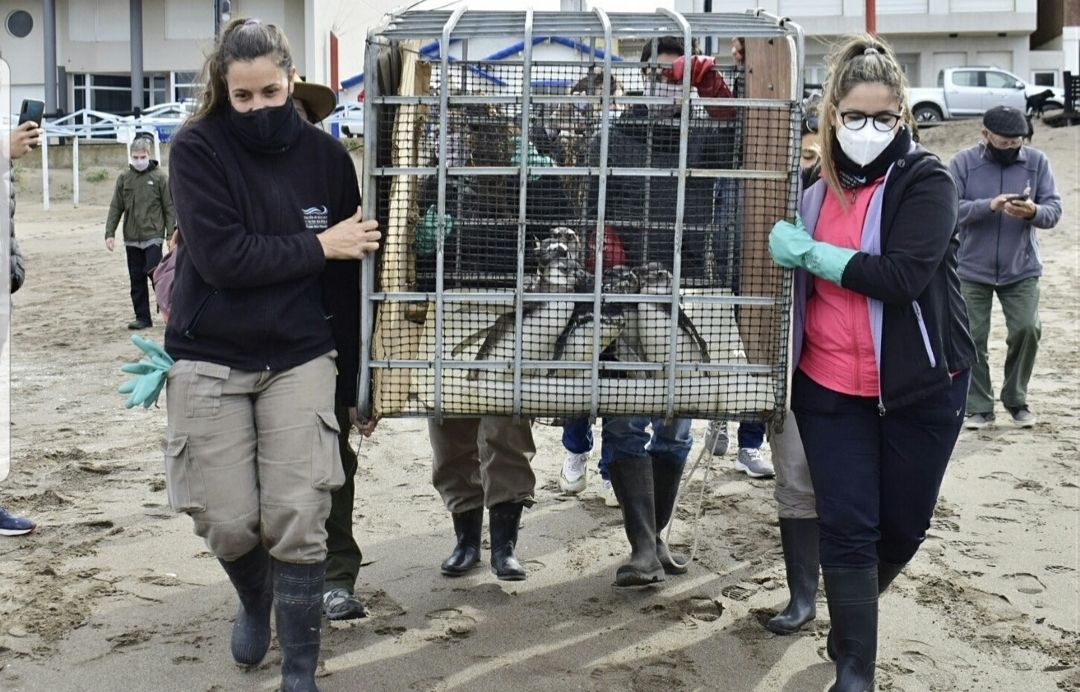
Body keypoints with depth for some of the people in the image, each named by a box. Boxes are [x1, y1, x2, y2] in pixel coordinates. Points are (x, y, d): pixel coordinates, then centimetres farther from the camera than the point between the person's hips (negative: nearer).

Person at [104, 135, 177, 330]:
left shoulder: (159, 177, -1)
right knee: (136, 280, 6)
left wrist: (171, 234, -6)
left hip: (153, 236, -4)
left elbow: (170, 208, -1)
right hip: (131, 238, 4)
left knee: (155, 273, -11)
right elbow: (116, 207, 10)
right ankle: (142, 318, 13)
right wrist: (109, 233, 3)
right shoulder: (124, 178, 8)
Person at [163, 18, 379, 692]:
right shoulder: (198, 149, -7)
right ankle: (255, 601, 35)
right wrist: (319, 246, -13)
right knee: (229, 525, 0)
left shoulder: (326, 154, 0)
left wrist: (357, 374, 6)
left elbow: (350, 265, 5)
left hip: (300, 358, 1)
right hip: (210, 360, -1)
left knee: (298, 520, -9)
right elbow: (222, 257, -18)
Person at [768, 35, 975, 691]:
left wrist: (810, 252, -22)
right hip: (830, 387, 3)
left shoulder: (926, 180, -11)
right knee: (847, 527, -1)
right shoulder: (818, 187, 3)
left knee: (904, 525, 11)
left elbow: (904, 276, -25)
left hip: (919, 388, -2)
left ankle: (857, 608, 41)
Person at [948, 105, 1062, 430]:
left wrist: (1033, 211, -28)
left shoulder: (1037, 161, -1)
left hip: (1022, 270, 1)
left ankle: (1016, 399, 12)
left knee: (1027, 329, -9)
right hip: (972, 270, -1)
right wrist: (989, 206, -30)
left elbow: (1054, 209, -5)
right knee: (973, 338, 0)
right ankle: (979, 406, 13)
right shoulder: (963, 162, -6)